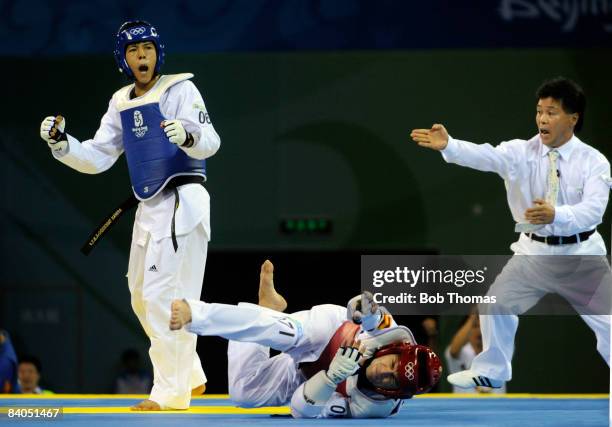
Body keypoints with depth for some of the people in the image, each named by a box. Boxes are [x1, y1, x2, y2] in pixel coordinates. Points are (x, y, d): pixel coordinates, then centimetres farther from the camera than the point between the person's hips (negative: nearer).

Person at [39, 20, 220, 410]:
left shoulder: (179, 90, -7)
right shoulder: (121, 104, 13)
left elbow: (210, 142, -20)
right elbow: (96, 159, 13)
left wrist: (189, 135, -41)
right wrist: (60, 142, -3)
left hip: (182, 202, -8)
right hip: (149, 207, 8)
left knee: (164, 296, -13)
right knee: (144, 299, 15)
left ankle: (171, 393, -9)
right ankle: (189, 376, 29)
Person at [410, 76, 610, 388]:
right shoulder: (521, 152, -9)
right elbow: (485, 156, -28)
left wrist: (555, 215, -48)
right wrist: (448, 145, -48)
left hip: (579, 253, -3)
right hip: (534, 250, 3)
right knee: (497, 302, 5)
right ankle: (491, 372, 26)